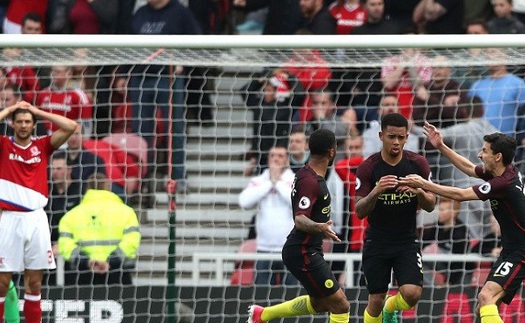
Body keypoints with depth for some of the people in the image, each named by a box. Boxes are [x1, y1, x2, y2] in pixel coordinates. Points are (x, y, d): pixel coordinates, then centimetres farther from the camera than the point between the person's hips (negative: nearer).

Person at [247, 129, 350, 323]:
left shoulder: (308, 174, 8)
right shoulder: (310, 181, -22)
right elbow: (300, 220, -31)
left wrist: (321, 229, 38)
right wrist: (319, 227, -49)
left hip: (307, 250, 10)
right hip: (303, 254, -10)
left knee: (319, 303, 24)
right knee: (341, 305, -9)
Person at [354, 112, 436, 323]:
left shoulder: (418, 164, -4)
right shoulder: (368, 168, -9)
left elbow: (430, 206, 1)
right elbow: (360, 211, -11)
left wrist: (420, 192, -22)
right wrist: (376, 191, -30)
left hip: (407, 241, 1)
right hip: (376, 242, -1)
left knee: (412, 293, -16)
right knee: (376, 301, -2)